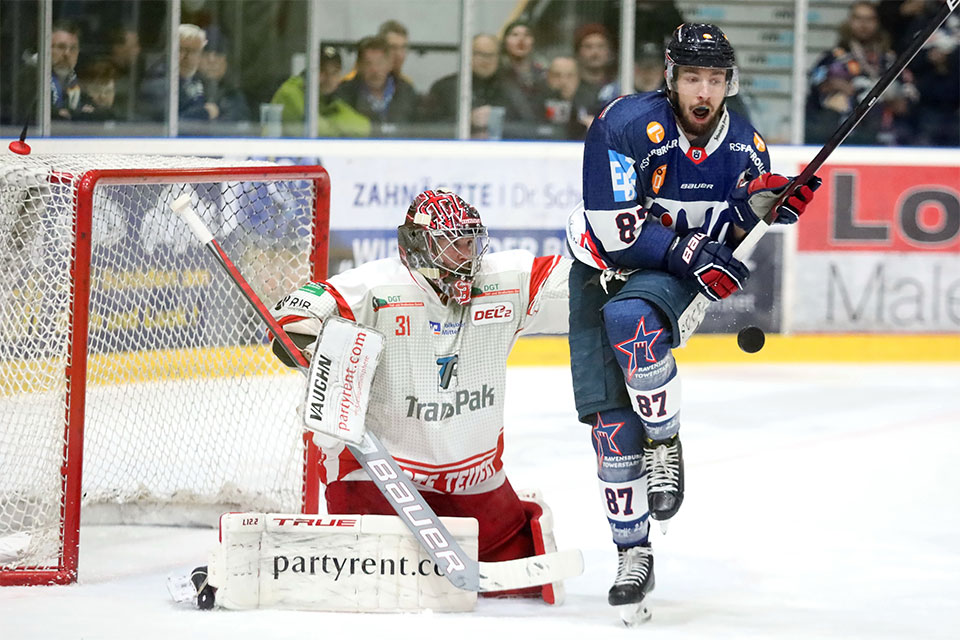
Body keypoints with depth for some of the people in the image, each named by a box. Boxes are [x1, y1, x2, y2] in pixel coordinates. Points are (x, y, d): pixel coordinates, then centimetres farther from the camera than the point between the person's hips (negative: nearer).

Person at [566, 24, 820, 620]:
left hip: (671, 278, 1)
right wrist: (691, 253, -28)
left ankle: (665, 444, -16)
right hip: (603, 272, -1)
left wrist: (769, 204, -16)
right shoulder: (626, 125, -21)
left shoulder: (744, 146, -6)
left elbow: (738, 242, 4)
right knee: (610, 421, -6)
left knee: (629, 317, -36)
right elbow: (615, 228, -23)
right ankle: (634, 555, 6)